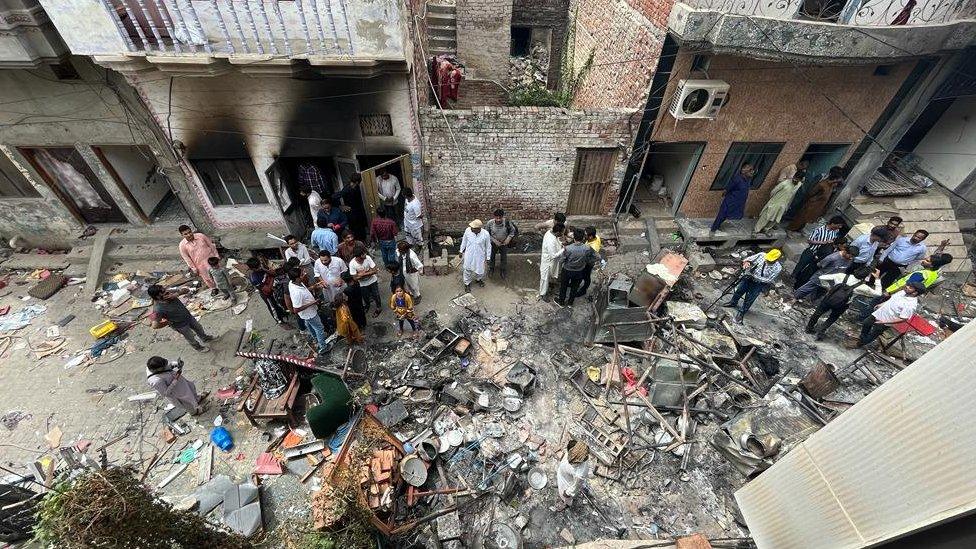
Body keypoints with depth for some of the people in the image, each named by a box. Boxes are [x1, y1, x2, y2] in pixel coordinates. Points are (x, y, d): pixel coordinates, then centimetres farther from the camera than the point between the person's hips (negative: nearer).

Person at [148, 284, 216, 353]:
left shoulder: (169, 292, -19)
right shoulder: (158, 309, -35)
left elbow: (187, 290, -10)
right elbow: (155, 326, -38)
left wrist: (176, 294, -30)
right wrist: (169, 322, -21)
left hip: (189, 316, 6)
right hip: (181, 325, -6)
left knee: (199, 329, 29)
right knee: (191, 338, 20)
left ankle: (206, 338, 59)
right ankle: (199, 347, 49)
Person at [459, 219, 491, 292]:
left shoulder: (485, 234, -22)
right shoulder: (467, 230, -18)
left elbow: (488, 247, -7)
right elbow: (464, 241, 0)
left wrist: (488, 258, -1)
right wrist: (461, 251, 9)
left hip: (480, 256, -1)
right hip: (469, 255, 1)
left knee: (480, 270, 14)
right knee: (467, 270, 12)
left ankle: (478, 279, 49)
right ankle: (467, 283, 37)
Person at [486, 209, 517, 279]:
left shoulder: (507, 222, -26)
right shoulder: (490, 223, -26)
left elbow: (513, 230, -8)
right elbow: (487, 234, -13)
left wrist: (508, 238, -19)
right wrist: (494, 241, -20)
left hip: (504, 243, 0)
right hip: (493, 244, 0)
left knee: (504, 258, 19)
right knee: (491, 257, 22)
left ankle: (503, 271, 44)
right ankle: (491, 269, 50)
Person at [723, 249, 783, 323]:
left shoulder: (777, 268, -24)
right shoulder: (762, 255, -18)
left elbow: (768, 280, -22)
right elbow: (749, 259, -6)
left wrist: (755, 277, -32)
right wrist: (746, 262, -31)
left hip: (759, 284, -3)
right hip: (748, 278, 4)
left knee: (749, 299, 6)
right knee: (739, 290, 20)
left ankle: (742, 312, 29)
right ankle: (733, 303, 47)